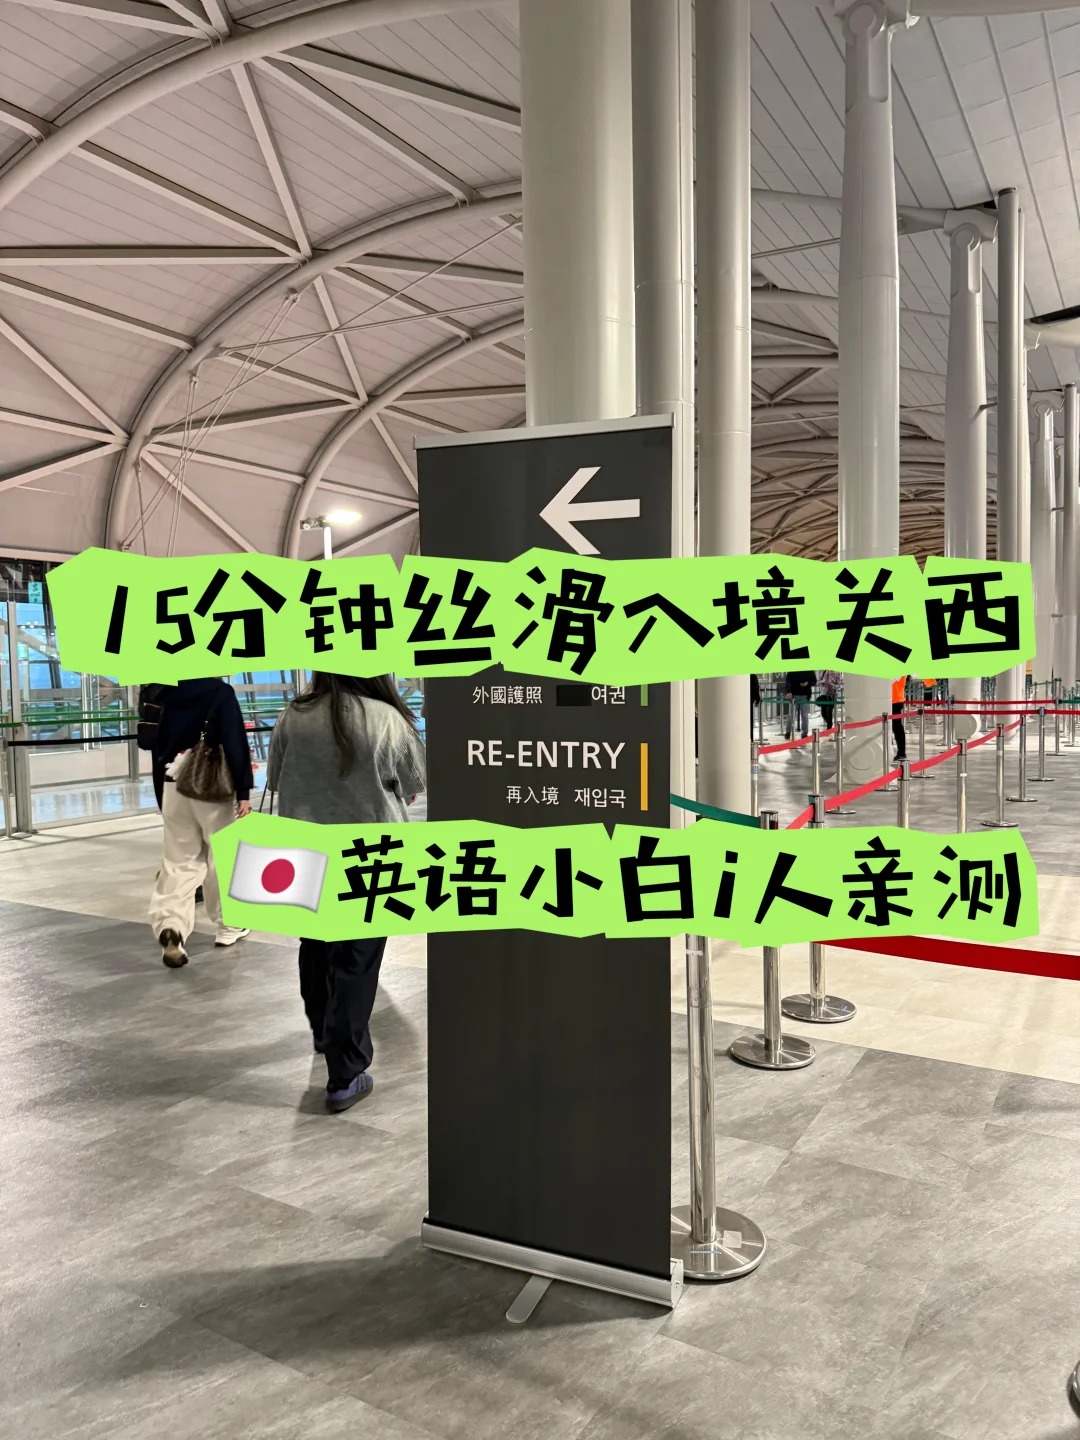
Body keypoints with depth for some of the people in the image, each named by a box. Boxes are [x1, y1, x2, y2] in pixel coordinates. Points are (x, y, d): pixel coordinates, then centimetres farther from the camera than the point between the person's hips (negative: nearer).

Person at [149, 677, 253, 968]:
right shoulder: (221, 693, -9)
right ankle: (227, 926, 22)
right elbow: (235, 745, -16)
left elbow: (158, 744, 11)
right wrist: (243, 791, -13)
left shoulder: (170, 694, 7)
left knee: (178, 860, 8)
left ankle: (170, 926, -10)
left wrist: (161, 788, 18)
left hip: (174, 786, 4)